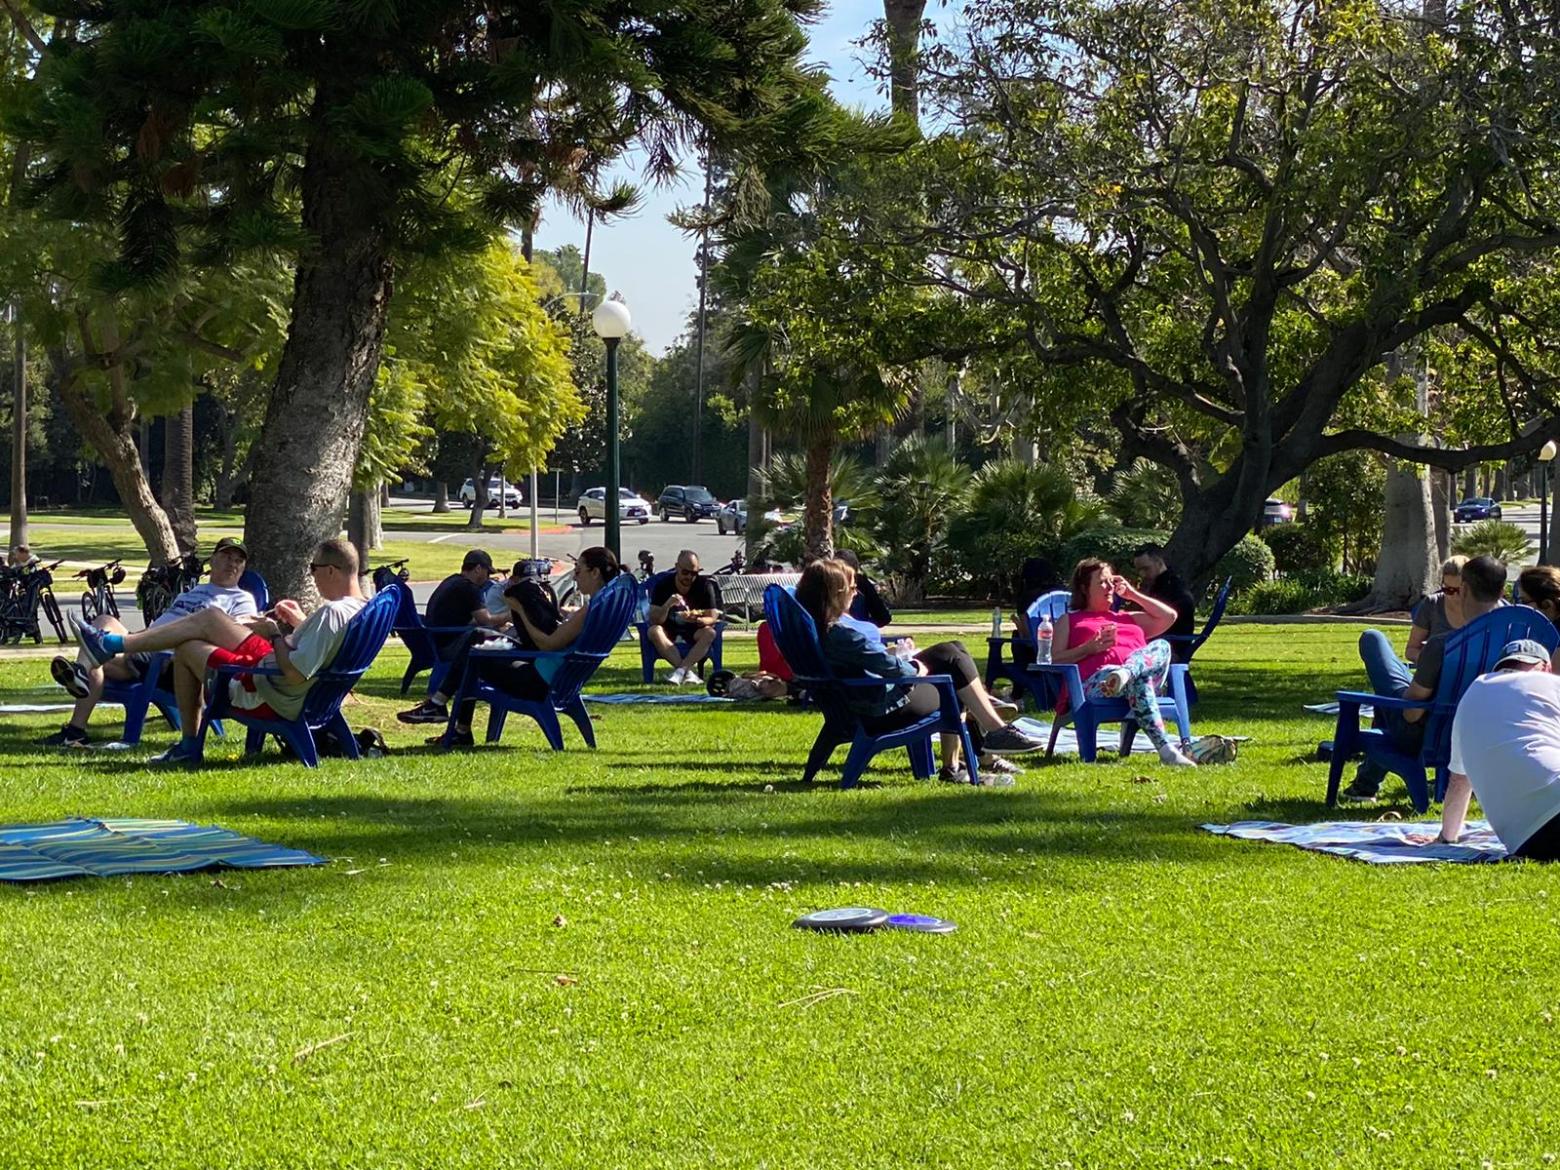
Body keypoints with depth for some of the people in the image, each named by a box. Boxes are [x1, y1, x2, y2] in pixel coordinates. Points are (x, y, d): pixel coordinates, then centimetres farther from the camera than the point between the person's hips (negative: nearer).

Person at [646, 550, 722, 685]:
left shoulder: (705, 585, -13)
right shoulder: (663, 585, -14)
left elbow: (712, 619, -16)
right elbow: (655, 620, -19)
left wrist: (697, 620, -38)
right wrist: (667, 605, -39)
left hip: (694, 629, 0)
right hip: (669, 629, 0)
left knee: (710, 633, -31)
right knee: (653, 631, -33)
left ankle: (681, 670, -34)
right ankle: (689, 670, -37)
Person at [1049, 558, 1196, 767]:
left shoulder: (1127, 618, 43)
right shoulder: (1069, 620, 28)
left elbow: (1169, 617, 39)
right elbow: (1056, 660, 12)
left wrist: (1133, 595, 36)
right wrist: (1090, 648, -5)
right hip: (1096, 681, -5)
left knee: (1161, 646, -28)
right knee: (1138, 681, -40)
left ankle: (1125, 675, -59)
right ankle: (1166, 751, -60)